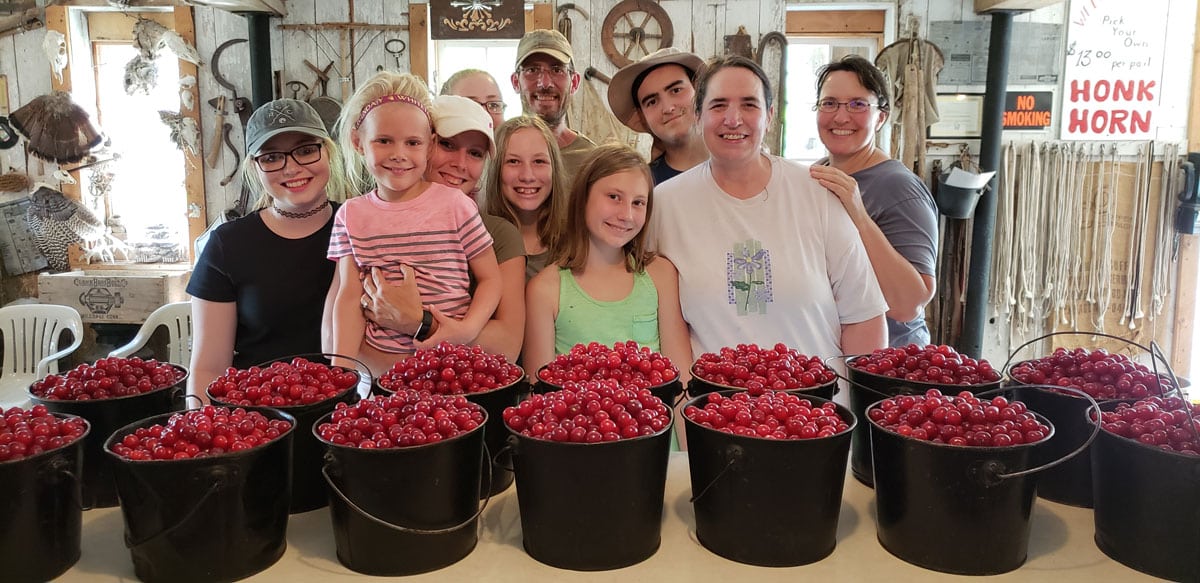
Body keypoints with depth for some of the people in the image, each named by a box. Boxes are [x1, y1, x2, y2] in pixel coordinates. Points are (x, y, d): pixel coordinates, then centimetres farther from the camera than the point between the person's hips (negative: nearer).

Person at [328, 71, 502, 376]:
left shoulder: (454, 205, -1)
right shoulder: (351, 215, 7)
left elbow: (489, 278, 2)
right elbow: (349, 296, 3)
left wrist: (468, 329, -15)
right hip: (376, 364, 3)